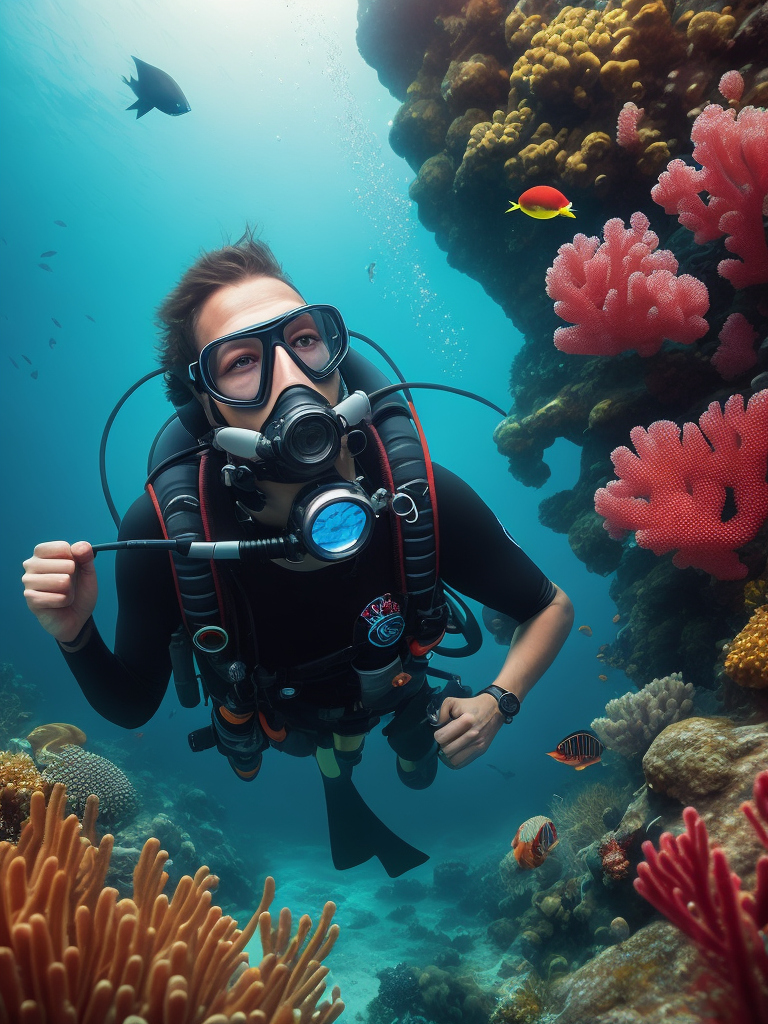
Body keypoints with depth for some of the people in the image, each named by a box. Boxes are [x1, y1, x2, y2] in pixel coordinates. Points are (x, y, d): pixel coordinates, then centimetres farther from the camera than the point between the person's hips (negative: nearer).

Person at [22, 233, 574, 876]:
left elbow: (553, 608, -19)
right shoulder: (161, 530, -39)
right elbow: (130, 707, -21)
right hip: (273, 723, 0)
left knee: (421, 762, 34)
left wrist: (497, 702, -33)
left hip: (391, 696, 1)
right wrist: (76, 636, -39)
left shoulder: (426, 497, -38)